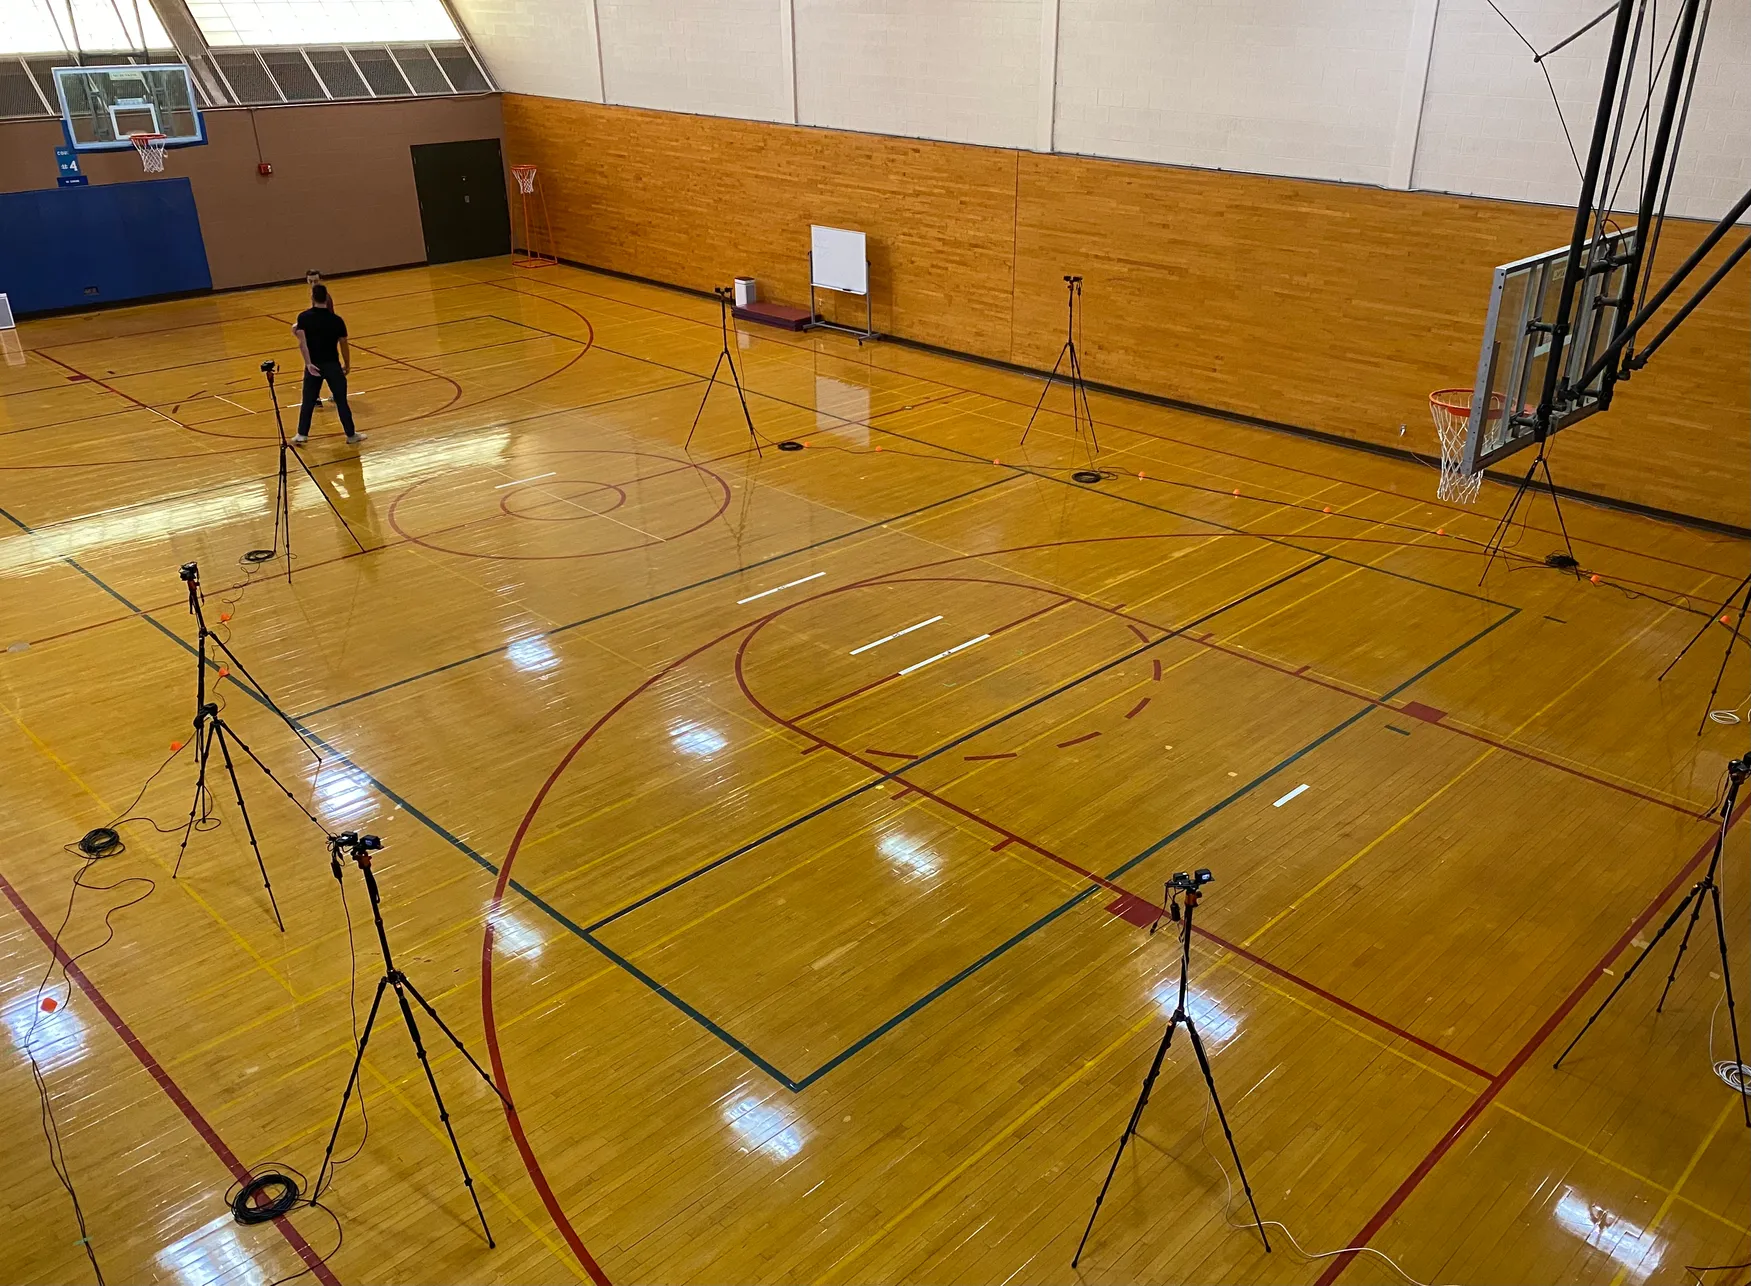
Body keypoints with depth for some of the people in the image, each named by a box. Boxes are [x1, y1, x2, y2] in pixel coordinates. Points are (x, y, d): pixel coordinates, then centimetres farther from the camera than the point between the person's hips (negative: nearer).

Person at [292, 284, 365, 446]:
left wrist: (308, 363, -18)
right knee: (341, 401, 7)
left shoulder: (304, 317, -6)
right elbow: (343, 345, -2)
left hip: (313, 365, 1)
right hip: (332, 365, -1)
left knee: (308, 401, 11)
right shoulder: (336, 320, -7)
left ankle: (302, 435, 15)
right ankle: (351, 435, 14)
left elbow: (302, 343, -17)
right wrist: (347, 365, 9)